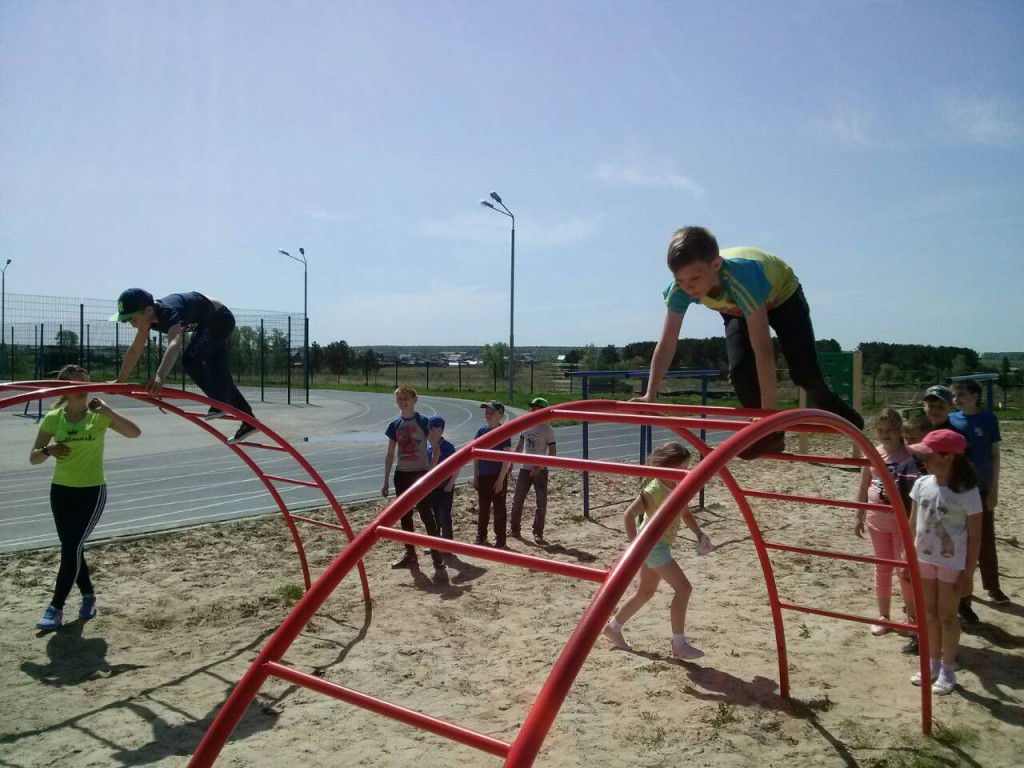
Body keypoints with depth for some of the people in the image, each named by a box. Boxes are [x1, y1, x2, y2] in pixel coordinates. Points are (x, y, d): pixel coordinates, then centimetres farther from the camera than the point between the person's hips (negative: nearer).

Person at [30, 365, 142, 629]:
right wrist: (48, 450, -23)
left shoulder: (98, 416, -9)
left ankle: (56, 608, 0)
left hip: (92, 491, -3)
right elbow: (33, 458, -1)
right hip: (60, 491, 3)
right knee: (70, 547, 11)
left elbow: (135, 432, -23)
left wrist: (106, 410, -30)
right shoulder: (53, 418, -4)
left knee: (72, 547, -9)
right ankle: (88, 595, 32)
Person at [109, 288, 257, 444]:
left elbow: (174, 344, -56)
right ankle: (249, 421, 17)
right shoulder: (148, 316, -13)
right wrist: (119, 381, -5)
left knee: (191, 361, -26)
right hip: (206, 324, 9)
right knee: (220, 376, 10)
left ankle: (219, 404, -11)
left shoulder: (169, 312, -37)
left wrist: (160, 376, -69)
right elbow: (135, 350, -4)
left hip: (220, 320, -9)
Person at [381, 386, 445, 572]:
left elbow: (436, 448, -5)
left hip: (420, 474, -5)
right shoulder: (395, 424, 5)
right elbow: (390, 454, 10)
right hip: (401, 475, 5)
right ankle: (410, 554, 22)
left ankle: (437, 555, -1)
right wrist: (386, 481, 8)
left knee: (426, 515, -7)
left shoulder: (423, 422, -8)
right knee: (405, 516, 11)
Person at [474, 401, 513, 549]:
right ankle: (481, 537, 26)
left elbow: (507, 458, -12)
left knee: (499, 509, 4)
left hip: (498, 477, -5)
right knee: (483, 508, 14)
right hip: (483, 476, 5)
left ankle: (500, 541, 12)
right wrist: (475, 476, 5)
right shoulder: (481, 431, 3)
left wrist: (501, 479, -15)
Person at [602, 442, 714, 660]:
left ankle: (613, 627, 35)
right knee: (683, 588, -12)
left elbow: (686, 514, 17)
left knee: (646, 592, 20)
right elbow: (629, 515, -23)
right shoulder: (655, 489, -21)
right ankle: (679, 644, -3)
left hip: (662, 544, 9)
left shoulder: (678, 487, 3)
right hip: (652, 544, -9)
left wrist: (699, 535, 3)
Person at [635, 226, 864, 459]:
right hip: (737, 309, 4)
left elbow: (762, 350, -47)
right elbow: (666, 345, -27)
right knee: (740, 370, -17)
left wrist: (768, 411, -46)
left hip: (781, 296, -4)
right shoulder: (679, 288, -34)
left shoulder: (741, 279, -48)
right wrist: (650, 396, -32)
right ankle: (769, 433, 3)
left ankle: (833, 410, 22)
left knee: (805, 371, -11)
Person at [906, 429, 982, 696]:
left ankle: (947, 670, 23)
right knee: (929, 613, 15)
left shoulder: (967, 492, -18)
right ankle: (934, 664, 32)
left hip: (951, 563, -5)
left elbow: (975, 535, -12)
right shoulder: (922, 484, -4)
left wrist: (969, 571, -12)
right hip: (923, 558, 5)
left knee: (947, 616, 7)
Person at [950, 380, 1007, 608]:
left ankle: (992, 587, 28)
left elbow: (995, 455, -2)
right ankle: (963, 594, 20)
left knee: (986, 540, 11)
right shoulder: (951, 420, -2)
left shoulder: (988, 419, -6)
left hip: (982, 488, -1)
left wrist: (994, 489, -6)